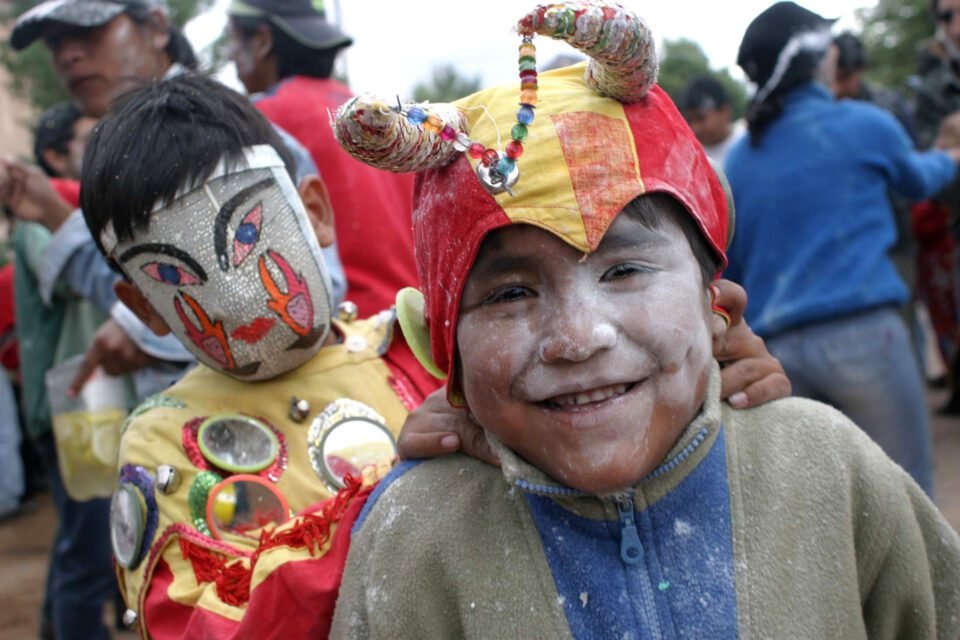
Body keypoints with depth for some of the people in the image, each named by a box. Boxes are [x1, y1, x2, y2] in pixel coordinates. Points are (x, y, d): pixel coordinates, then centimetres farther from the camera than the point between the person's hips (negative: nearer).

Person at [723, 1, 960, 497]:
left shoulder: (739, 158, 11)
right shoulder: (862, 125, 2)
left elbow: (730, 265, 14)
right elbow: (917, 181, 23)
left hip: (775, 347, 5)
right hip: (859, 331, -4)